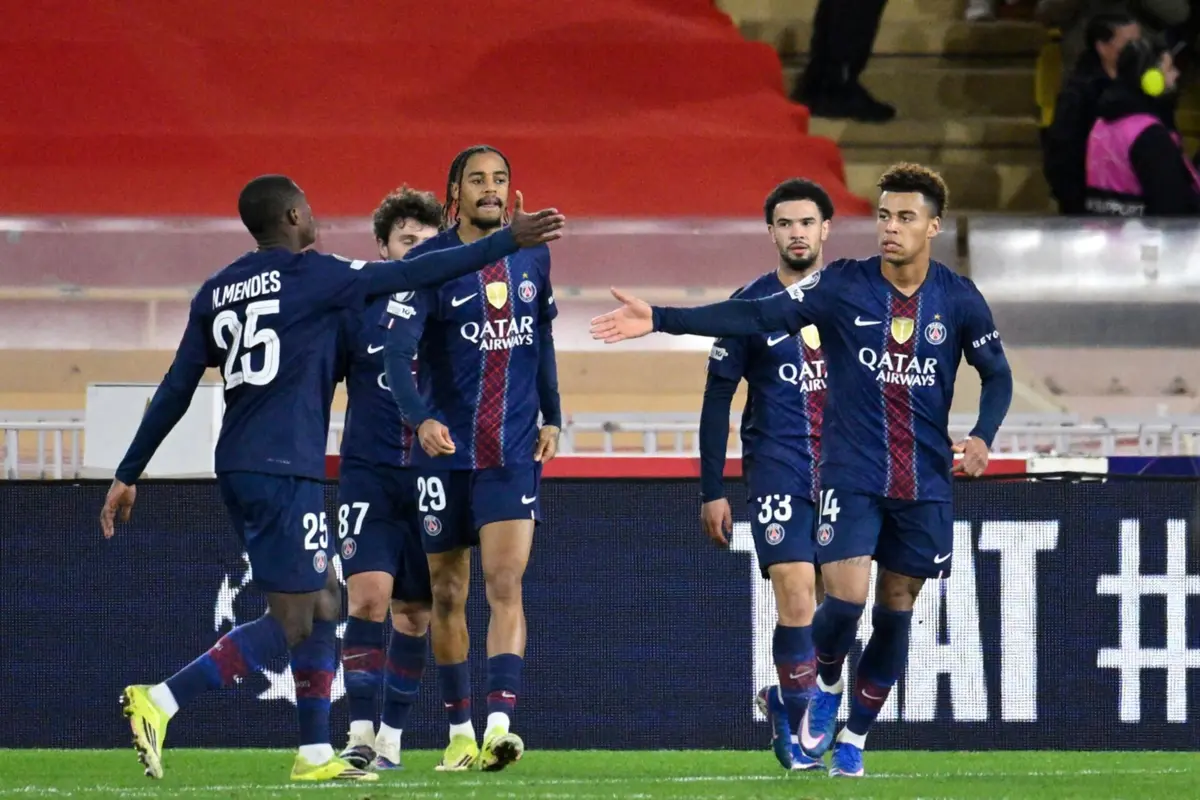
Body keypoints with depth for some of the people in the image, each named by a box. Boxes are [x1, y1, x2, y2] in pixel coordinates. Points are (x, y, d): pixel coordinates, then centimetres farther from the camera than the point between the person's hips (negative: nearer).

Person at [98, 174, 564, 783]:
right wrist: (509, 241, -1)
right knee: (291, 623, -6)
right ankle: (160, 702, -17)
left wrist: (129, 474, 17)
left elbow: (175, 391, 13)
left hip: (238, 469, 8)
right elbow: (413, 275, -6)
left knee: (323, 605, 15)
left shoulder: (216, 292, 13)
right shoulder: (310, 275, -6)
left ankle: (315, 754, 13)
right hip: (283, 470, -8)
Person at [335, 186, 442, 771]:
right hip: (368, 476, -2)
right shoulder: (356, 310, 2)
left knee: (413, 611, 6)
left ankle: (392, 734, 17)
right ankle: (360, 731, -13)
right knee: (368, 595, -15)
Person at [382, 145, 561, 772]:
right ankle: (459, 730, 19)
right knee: (447, 593, 7)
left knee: (506, 584, -12)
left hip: (513, 450, 1)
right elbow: (398, 352, -16)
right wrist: (419, 418, -32)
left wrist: (551, 417, 15)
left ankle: (500, 723, -21)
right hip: (445, 450, -1)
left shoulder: (532, 256, 6)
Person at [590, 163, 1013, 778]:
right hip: (850, 476, -2)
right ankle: (826, 687, 16)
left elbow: (997, 375, 11)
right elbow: (755, 317, -9)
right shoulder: (841, 286, -5)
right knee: (845, 596, -16)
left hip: (924, 485, 2)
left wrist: (982, 436, -9)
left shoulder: (959, 300, -1)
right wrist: (660, 320, -17)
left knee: (896, 609, 6)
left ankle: (853, 739, 21)